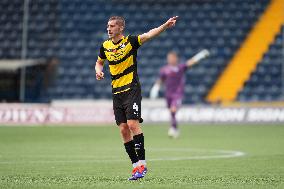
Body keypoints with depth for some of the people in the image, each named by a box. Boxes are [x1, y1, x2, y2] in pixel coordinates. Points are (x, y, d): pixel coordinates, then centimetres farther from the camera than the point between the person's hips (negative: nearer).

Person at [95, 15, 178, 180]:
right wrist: (99, 71, 2)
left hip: (131, 89, -6)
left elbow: (148, 35, -23)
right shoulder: (105, 46, 8)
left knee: (133, 124, -17)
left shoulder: (130, 41, -8)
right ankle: (136, 166, 7)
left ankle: (142, 162, -9)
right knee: (123, 129, 2)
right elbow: (99, 62, 25)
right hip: (117, 92, 6)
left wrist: (165, 25, -40)